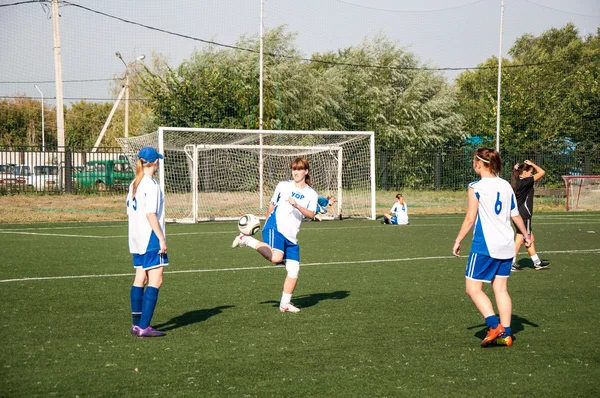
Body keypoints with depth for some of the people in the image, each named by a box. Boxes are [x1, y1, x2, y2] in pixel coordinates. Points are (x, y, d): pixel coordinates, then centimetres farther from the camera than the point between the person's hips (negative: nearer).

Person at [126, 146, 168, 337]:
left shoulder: (134, 184, 12)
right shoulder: (151, 184, -14)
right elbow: (150, 214, -19)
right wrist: (161, 238, -17)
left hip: (137, 240, 9)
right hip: (151, 239, -9)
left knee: (140, 279, 13)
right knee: (155, 281, -8)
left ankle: (136, 324, 15)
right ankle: (144, 327, -12)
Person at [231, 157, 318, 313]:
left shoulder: (311, 194, 9)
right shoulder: (283, 185, 8)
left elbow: (311, 214, -7)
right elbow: (272, 205, 19)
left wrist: (297, 206, -23)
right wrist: (268, 221, 22)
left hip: (291, 236, 4)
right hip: (276, 227, -4)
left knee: (294, 269, -3)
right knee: (276, 258, -31)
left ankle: (285, 303, 10)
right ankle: (247, 240, -11)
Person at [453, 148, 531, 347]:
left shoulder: (476, 187, -10)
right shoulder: (506, 186, 8)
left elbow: (470, 219, -11)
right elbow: (516, 215, 13)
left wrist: (458, 241, -2)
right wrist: (526, 235, 28)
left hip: (485, 246, -7)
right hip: (506, 246, 7)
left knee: (473, 288, 1)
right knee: (500, 288, 10)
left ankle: (494, 326, -12)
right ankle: (506, 334, 8)